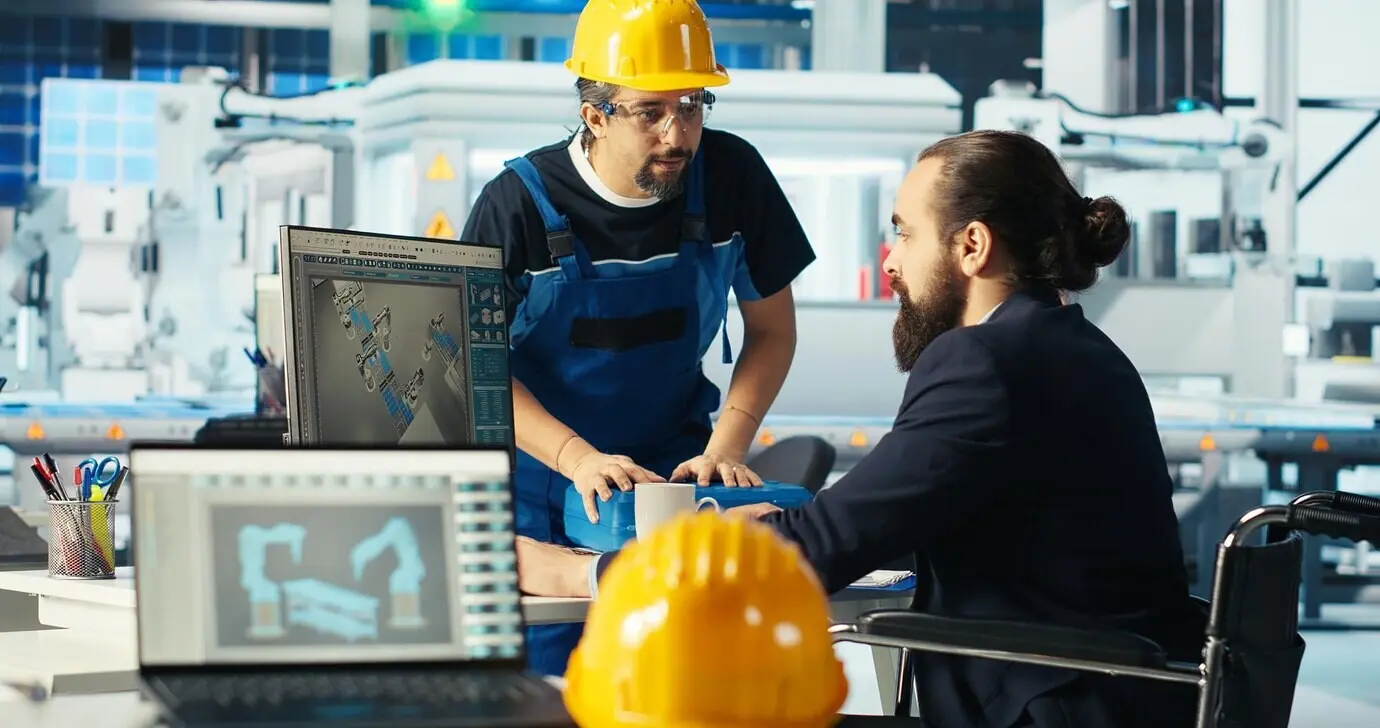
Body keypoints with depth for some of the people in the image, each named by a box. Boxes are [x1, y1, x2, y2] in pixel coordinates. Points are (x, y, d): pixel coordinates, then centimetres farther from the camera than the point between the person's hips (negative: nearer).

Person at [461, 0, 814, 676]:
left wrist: (723, 449, -12)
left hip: (670, 462, 2)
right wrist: (580, 459, -28)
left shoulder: (731, 176, -9)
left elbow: (772, 329, 2)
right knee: (545, 687, -7)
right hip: (538, 473, -2)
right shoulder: (518, 204, -16)